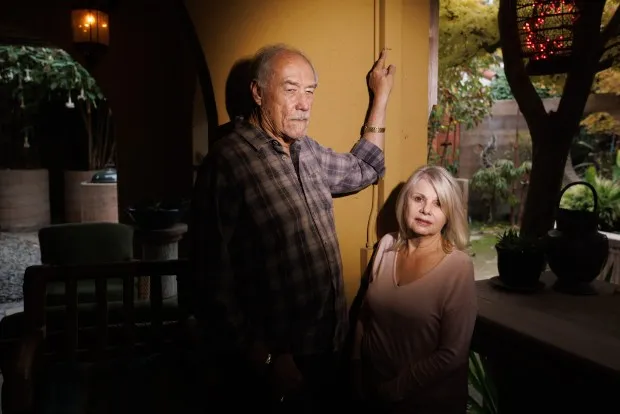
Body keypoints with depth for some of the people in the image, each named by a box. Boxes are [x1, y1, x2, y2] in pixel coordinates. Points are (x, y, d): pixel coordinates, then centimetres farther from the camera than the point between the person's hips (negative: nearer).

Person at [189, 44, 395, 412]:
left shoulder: (308, 152, 7)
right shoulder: (228, 161, -19)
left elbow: (363, 169, 27)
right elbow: (214, 281, -22)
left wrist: (380, 97, 24)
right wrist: (266, 362, -21)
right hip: (272, 362, -8)